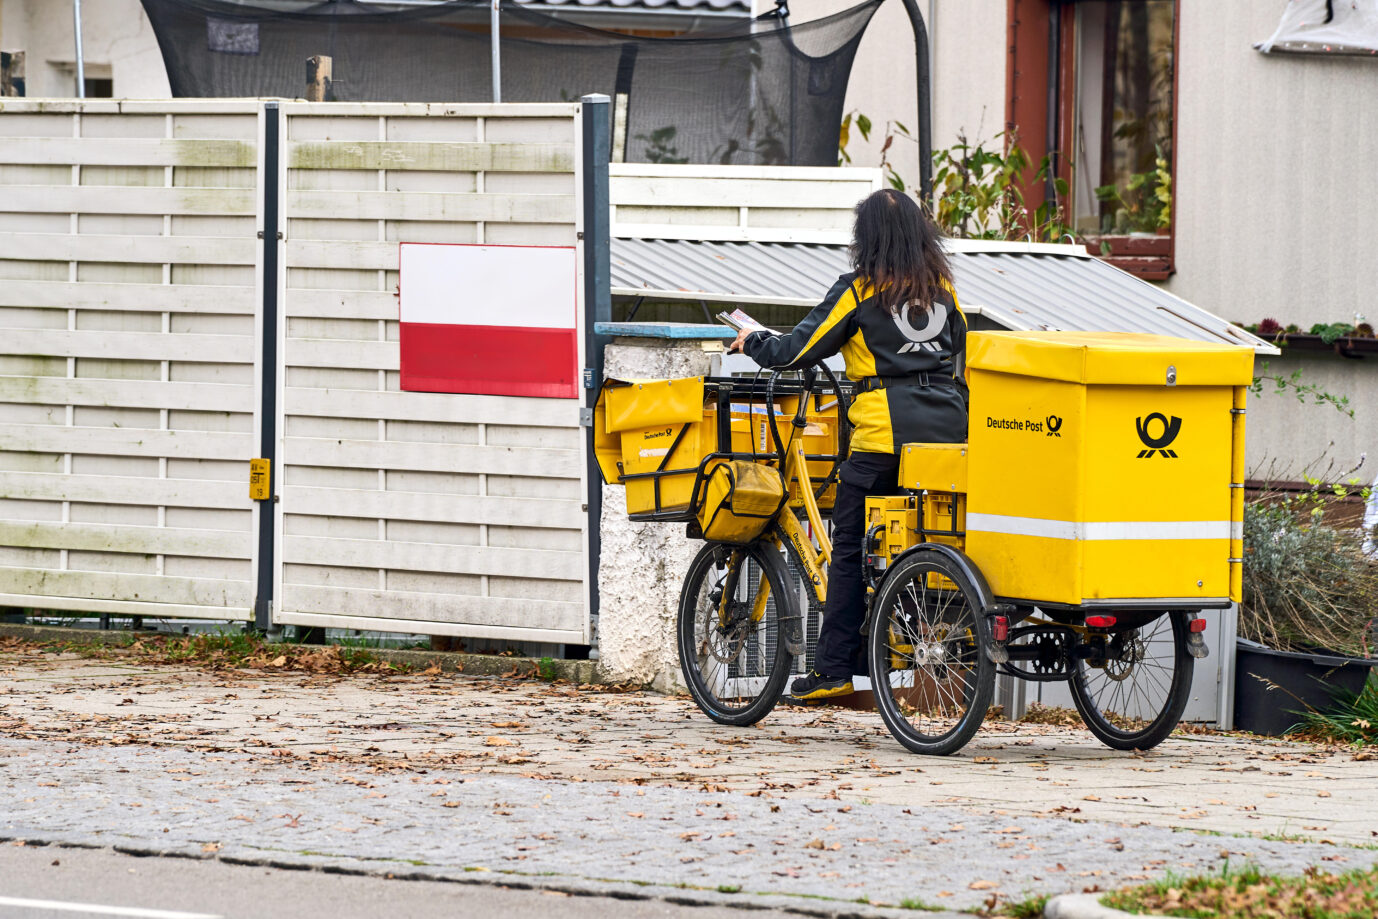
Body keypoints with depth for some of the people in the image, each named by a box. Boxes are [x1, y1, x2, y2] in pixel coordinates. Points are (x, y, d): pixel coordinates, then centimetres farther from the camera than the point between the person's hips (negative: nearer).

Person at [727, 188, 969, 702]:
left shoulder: (860, 289, -2)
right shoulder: (942, 287, 13)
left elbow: (795, 351, -1)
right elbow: (964, 353, 20)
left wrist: (752, 343, 17)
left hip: (885, 430, -5)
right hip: (948, 424, 5)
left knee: (851, 548, 0)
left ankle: (835, 668, -2)